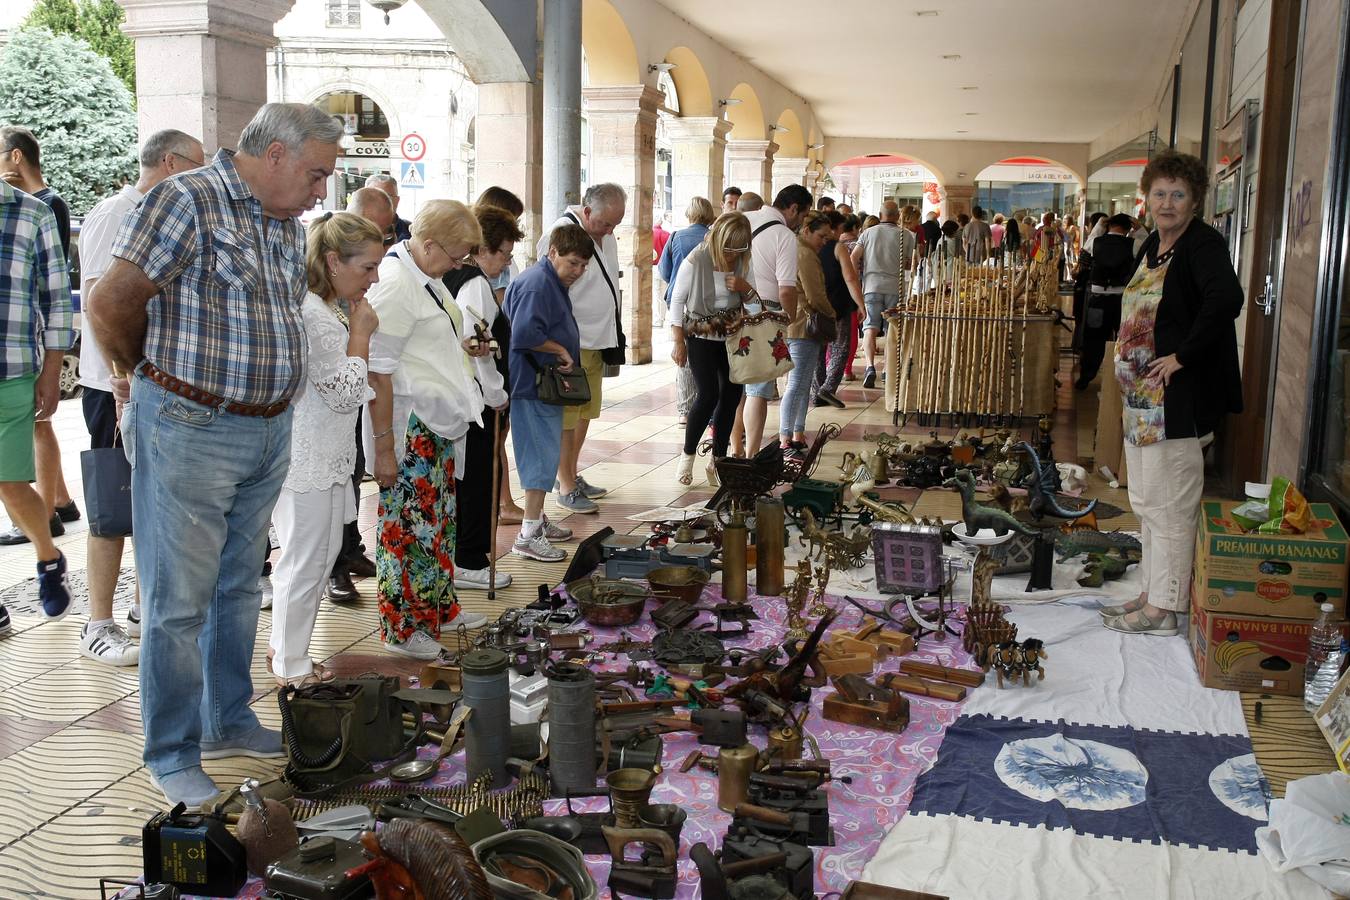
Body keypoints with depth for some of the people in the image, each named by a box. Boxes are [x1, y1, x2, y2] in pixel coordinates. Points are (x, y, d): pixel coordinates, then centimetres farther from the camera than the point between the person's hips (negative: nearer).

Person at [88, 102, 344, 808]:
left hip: (269, 431, 8)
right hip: (190, 432, -8)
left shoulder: (288, 226, 13)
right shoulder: (187, 201, -12)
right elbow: (110, 305, -14)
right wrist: (154, 378, 1)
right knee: (179, 602, 1)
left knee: (239, 587, 17)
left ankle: (227, 721, 32)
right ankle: (173, 755, 14)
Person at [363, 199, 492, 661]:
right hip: (408, 427, -10)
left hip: (439, 421, 10)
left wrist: (460, 346, 13)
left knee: (440, 518, 18)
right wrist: (383, 445, -21)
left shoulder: (425, 277, 13)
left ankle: (440, 607, 33)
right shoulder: (394, 284, -19)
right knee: (409, 523, 0)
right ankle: (401, 628, 13)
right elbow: (378, 369, -21)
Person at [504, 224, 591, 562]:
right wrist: (560, 350, -17)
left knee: (544, 453, 19)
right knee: (543, 455, -9)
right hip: (534, 383, -11)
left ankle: (537, 518, 32)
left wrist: (563, 356, 10)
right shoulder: (537, 284, -18)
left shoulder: (553, 282, 16)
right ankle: (529, 535, -5)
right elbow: (525, 334, -30)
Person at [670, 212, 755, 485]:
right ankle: (687, 456, 5)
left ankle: (718, 460, 16)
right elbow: (677, 301, -9)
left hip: (731, 335, 5)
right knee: (708, 394, -14)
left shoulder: (742, 262, -1)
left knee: (732, 394, 3)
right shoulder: (696, 261, -17)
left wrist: (745, 288, -13)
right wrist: (678, 341, -10)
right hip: (701, 335, -5)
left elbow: (754, 301, 11)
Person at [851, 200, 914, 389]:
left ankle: (870, 366, -21)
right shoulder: (906, 235, 3)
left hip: (872, 286, 0)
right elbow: (911, 264, 6)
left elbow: (853, 259, 0)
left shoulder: (868, 233, 5)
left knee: (870, 328, -1)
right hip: (895, 287, 0)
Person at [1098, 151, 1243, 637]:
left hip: (1179, 398, -10)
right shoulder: (1152, 246, 13)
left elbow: (1227, 299, -32)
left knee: (1170, 506, -2)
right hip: (1142, 396, 10)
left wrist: (1182, 355, -25)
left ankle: (1164, 609, 8)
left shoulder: (1203, 244, -14)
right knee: (1146, 502, 17)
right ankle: (1152, 592, 30)